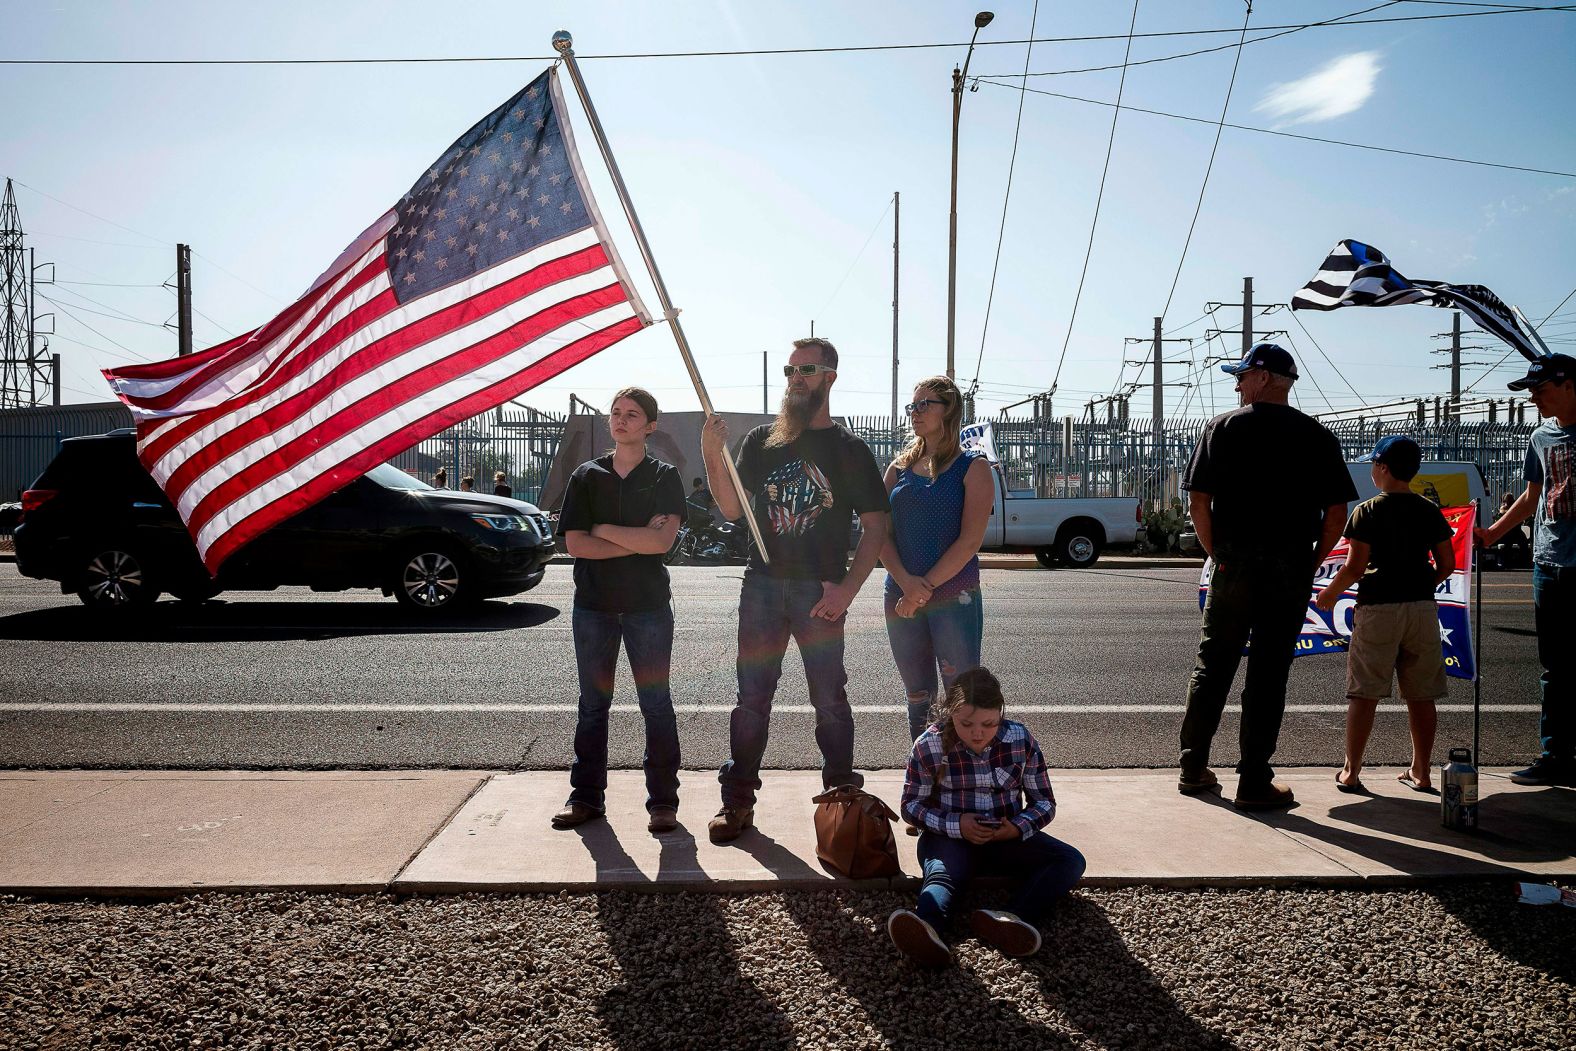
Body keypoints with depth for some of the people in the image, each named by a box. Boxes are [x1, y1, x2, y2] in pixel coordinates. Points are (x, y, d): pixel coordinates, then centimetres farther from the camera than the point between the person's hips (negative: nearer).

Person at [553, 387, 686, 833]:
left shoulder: (664, 476, 2)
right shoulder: (586, 476, 7)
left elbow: (663, 540, -13)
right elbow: (575, 544, -4)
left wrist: (603, 530, -9)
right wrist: (638, 540, -11)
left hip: (648, 605, -2)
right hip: (593, 604, 2)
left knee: (656, 704, 2)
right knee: (593, 704, 10)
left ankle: (663, 801, 9)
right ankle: (586, 796, 19)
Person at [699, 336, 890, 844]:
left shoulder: (849, 449, 3)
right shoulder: (761, 440, 10)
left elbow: (876, 526, 0)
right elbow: (733, 510, 4)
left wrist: (847, 589, -11)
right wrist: (713, 458, -11)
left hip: (819, 591, -2)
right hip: (763, 583, 2)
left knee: (830, 698, 4)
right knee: (752, 696, 7)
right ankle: (738, 801, 15)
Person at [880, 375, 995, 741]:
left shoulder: (973, 467, -1)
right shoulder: (899, 467, 11)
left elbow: (970, 541, -11)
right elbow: (882, 534, 4)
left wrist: (926, 587, -16)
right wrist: (906, 582, -13)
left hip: (954, 597, -4)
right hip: (901, 599, 4)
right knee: (918, 697, 12)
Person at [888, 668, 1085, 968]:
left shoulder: (1021, 740, -4)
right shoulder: (929, 745, -8)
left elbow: (1044, 801, 5)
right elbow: (912, 805, 0)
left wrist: (1019, 827, -17)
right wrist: (955, 824, -18)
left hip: (1008, 838, 3)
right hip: (950, 838, -3)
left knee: (1070, 861, -22)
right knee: (941, 875, -35)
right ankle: (927, 929, -69)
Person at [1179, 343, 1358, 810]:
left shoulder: (1222, 427, 0)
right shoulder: (1318, 437, 3)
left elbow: (1198, 500, -5)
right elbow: (1336, 511, -1)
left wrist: (1217, 554, 6)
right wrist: (1311, 563, 7)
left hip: (1233, 566, 0)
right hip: (1290, 571, 0)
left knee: (1212, 667, 11)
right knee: (1268, 675, 4)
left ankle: (1194, 768, 17)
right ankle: (1254, 781, 8)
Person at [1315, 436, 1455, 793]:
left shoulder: (1367, 511, -6)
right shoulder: (1430, 511, 6)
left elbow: (1355, 567, -11)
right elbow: (1447, 565, 8)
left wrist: (1330, 593, 4)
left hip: (1378, 607, -4)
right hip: (1422, 608, 4)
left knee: (1364, 694, 1)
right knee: (1421, 695, 10)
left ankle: (1351, 772, 4)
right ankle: (1420, 772, 17)